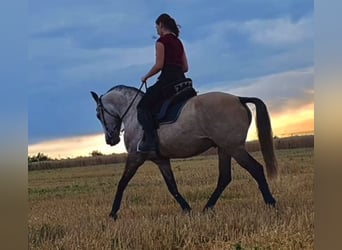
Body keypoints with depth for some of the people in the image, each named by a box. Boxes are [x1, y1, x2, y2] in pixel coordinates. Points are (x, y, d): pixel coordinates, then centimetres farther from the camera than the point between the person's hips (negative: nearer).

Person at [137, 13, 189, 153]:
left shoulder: (161, 41, -4)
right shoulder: (178, 42, 20)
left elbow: (159, 65, -12)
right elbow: (185, 67, 18)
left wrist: (146, 77, 1)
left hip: (167, 79, -9)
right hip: (181, 79, 9)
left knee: (143, 106, -6)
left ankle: (150, 141, -19)